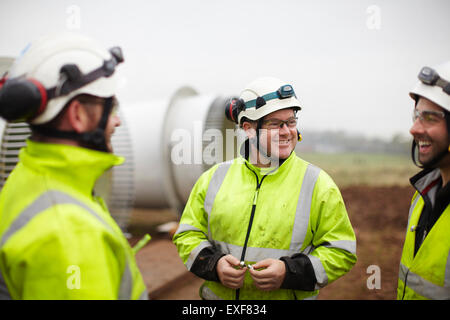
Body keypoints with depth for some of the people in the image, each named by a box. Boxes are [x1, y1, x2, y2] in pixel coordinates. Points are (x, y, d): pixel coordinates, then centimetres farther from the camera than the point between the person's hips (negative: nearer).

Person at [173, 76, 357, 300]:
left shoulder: (318, 184, -6)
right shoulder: (214, 178, 0)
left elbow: (341, 250, -6)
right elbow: (188, 233, 4)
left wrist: (289, 272, -19)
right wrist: (214, 264, -13)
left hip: (287, 295, -1)